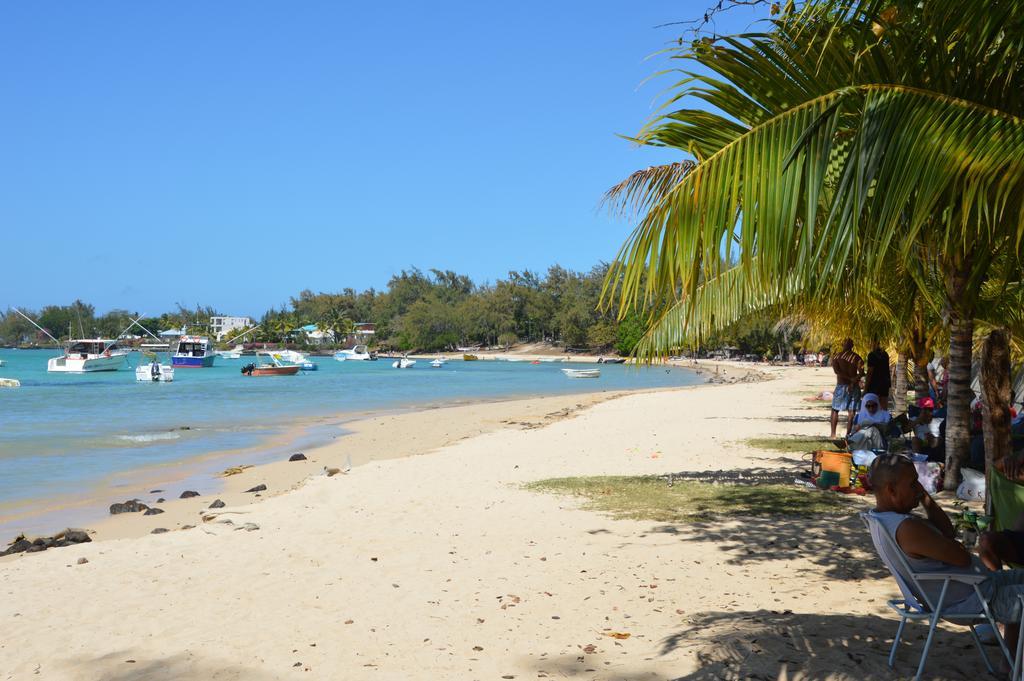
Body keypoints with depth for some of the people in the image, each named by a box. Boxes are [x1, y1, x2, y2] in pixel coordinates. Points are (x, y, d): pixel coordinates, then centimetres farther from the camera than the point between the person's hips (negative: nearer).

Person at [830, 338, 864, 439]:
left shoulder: (836, 357, -3)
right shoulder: (857, 357, 2)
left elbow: (837, 371, -15)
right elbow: (861, 372, -9)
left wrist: (850, 378, -13)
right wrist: (853, 381, -13)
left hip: (841, 385, -2)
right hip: (854, 387, 2)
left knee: (835, 410, 8)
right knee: (851, 411, 6)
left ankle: (833, 434, 3)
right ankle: (848, 434, 4)